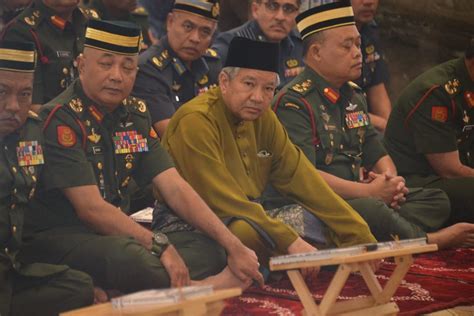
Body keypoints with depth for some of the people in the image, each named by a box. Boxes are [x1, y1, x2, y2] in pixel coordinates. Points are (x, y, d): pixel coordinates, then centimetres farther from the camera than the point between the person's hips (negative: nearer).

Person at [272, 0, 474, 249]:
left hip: (356, 197, 10)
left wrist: (391, 181, -3)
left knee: (436, 200, -1)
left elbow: (376, 153, 23)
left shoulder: (354, 95, 18)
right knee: (372, 210, -38)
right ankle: (427, 241, -13)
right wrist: (370, 191, -18)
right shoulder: (293, 103, -13)